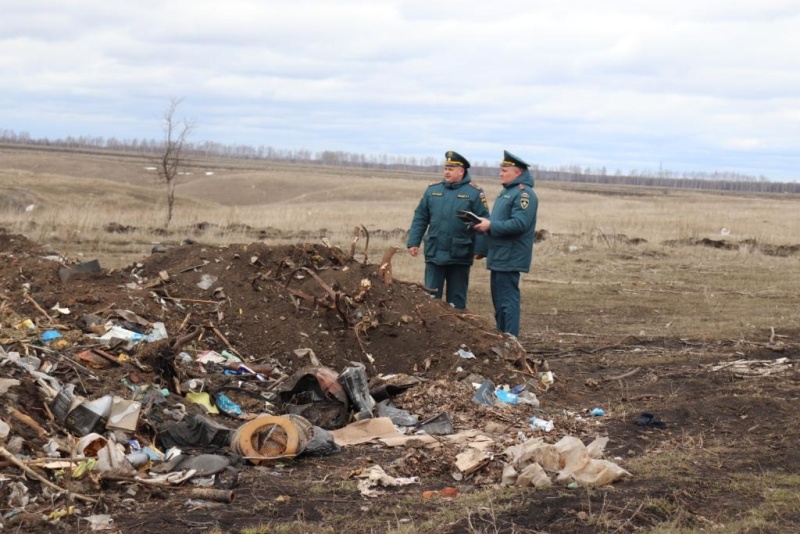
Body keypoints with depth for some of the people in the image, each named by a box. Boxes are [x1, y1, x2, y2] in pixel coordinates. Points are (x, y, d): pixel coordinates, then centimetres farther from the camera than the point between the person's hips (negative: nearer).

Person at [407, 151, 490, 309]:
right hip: (434, 254, 3)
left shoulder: (474, 192, -5)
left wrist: (480, 250, -14)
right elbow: (420, 218, 8)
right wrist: (413, 242, 1)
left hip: (460, 256, -3)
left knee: (456, 298, 9)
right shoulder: (433, 189, 6)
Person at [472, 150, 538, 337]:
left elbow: (519, 224, -25)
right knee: (499, 299, 15)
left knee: (507, 300, -8)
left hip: (509, 258, -10)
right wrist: (485, 223, 5)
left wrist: (491, 226, -21)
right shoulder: (506, 191, 18)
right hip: (499, 256, 10)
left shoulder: (524, 194, -15)